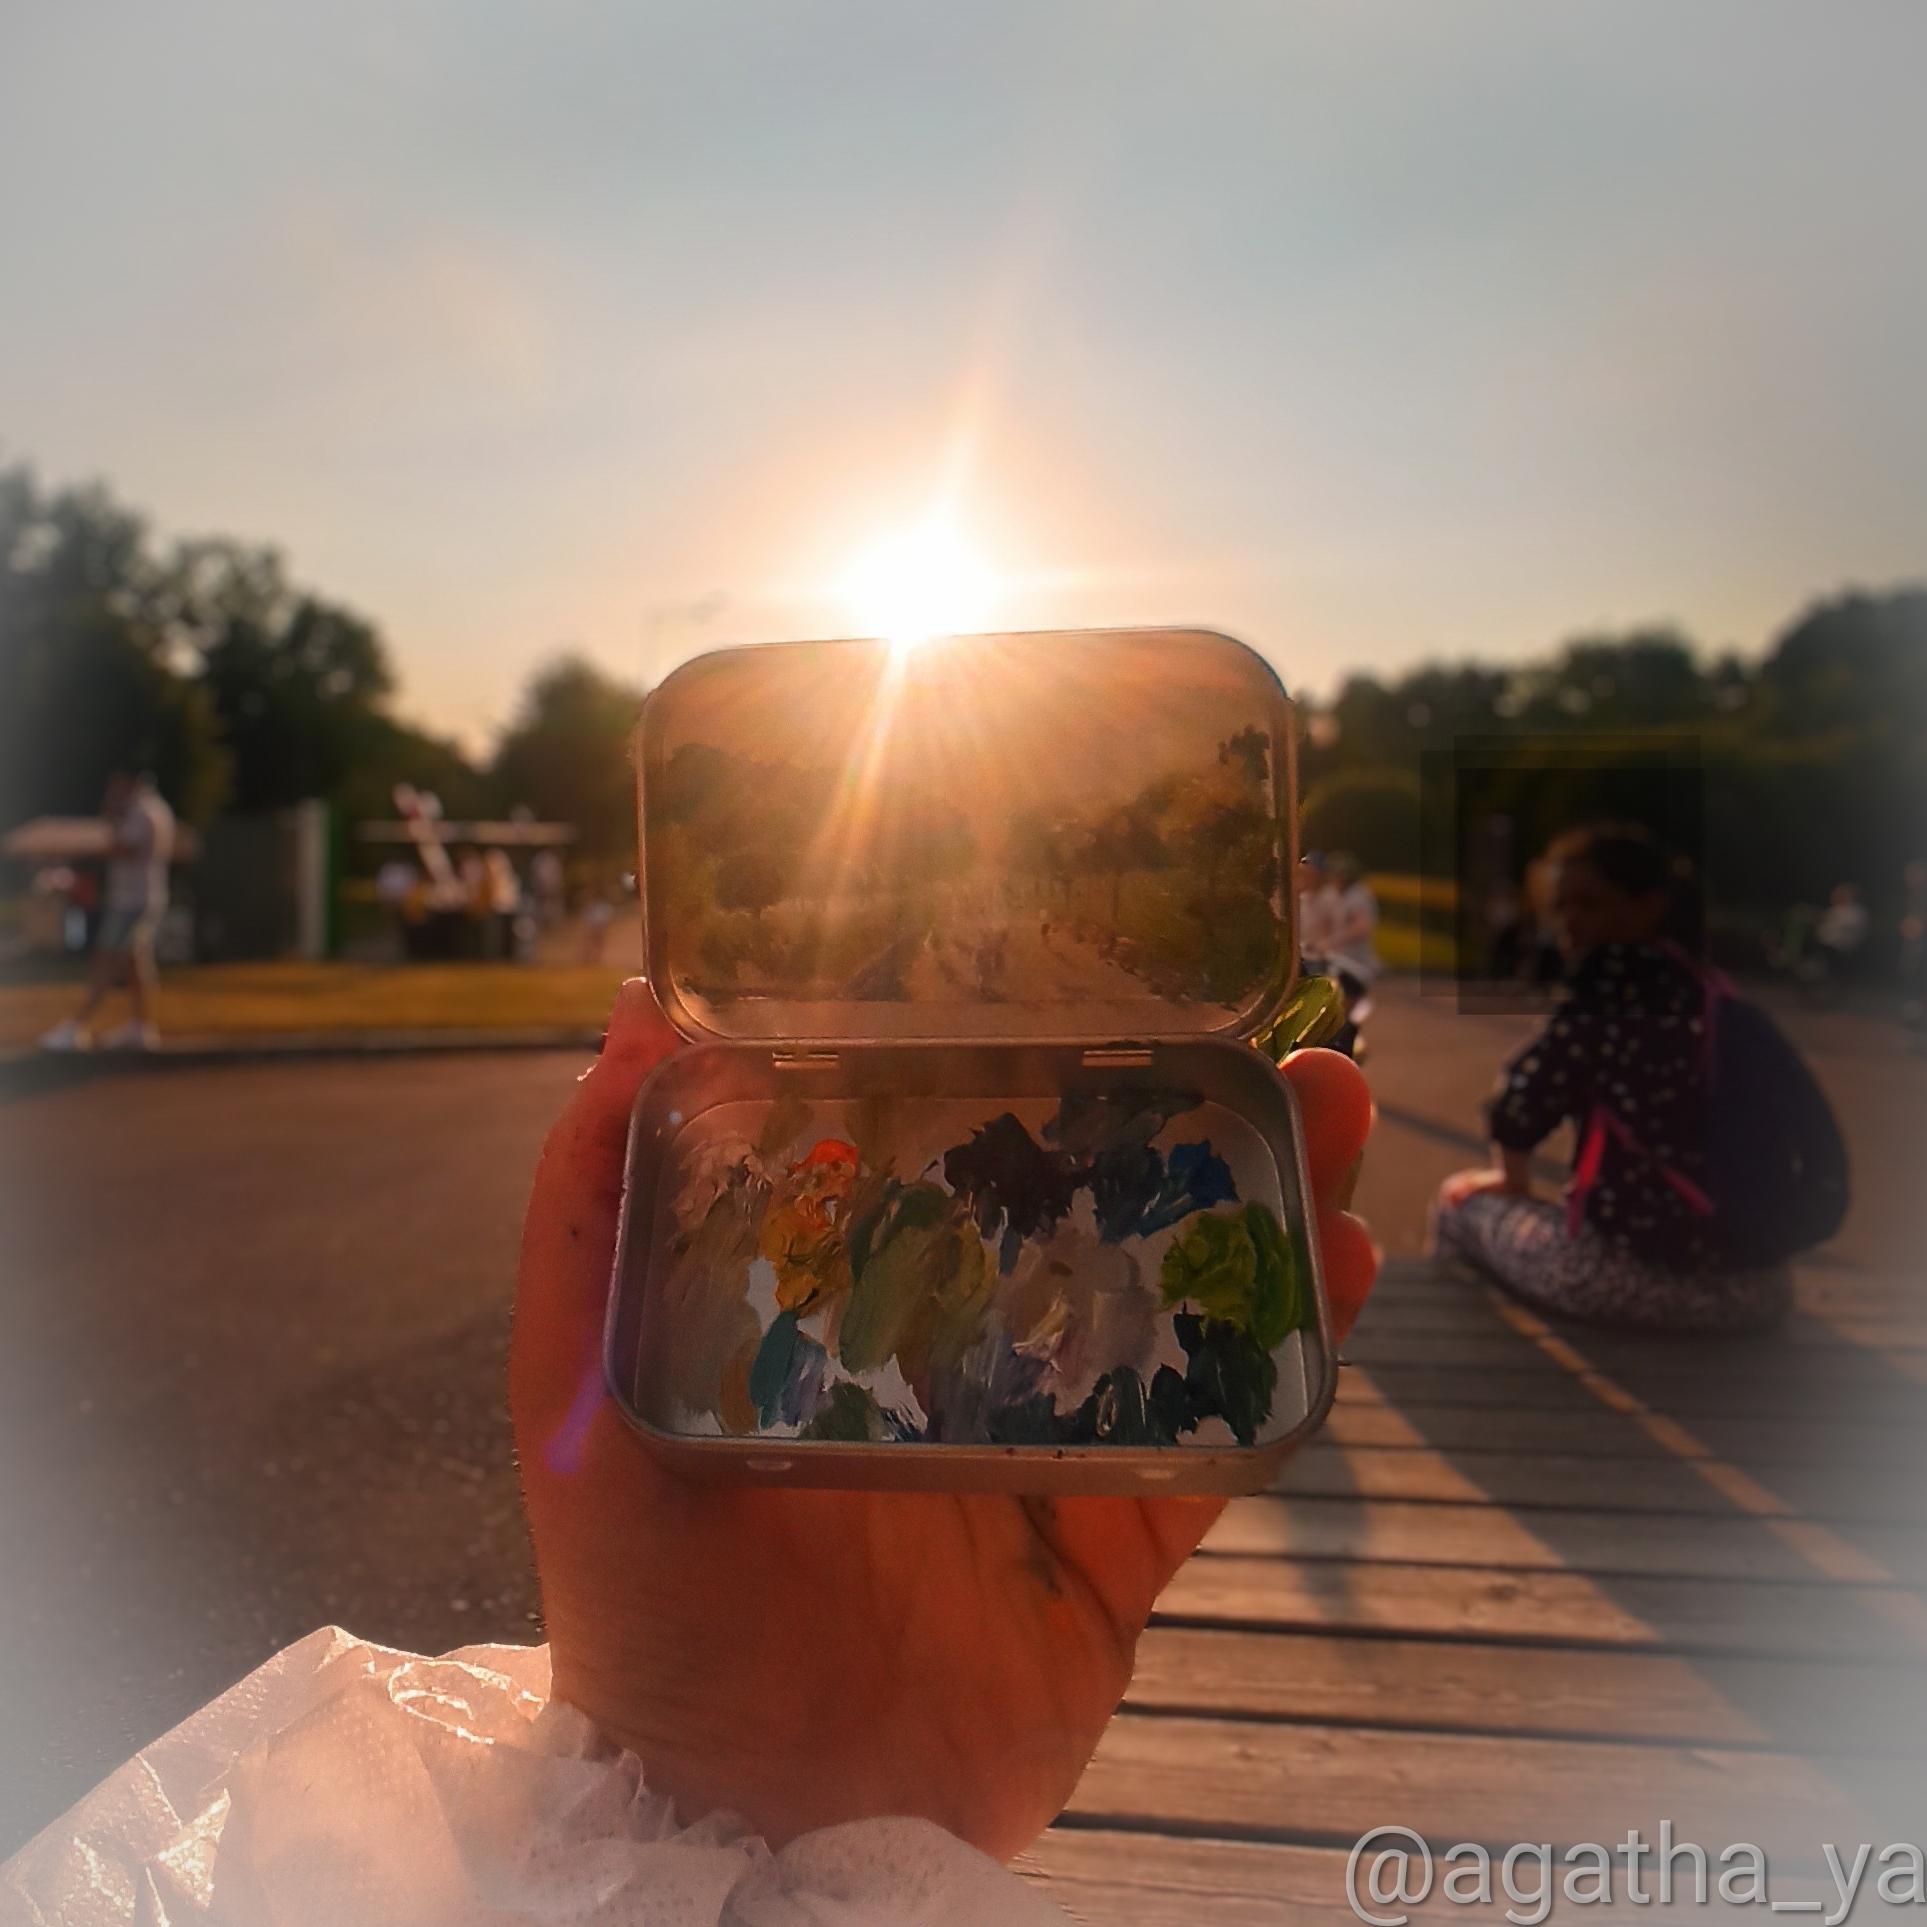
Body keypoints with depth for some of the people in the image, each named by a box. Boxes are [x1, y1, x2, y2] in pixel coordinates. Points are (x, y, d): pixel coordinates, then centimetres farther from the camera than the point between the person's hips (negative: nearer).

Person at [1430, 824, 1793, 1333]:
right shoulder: (1707, 984, 10)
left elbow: (1518, 1112, -11)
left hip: (1641, 1275, -7)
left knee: (1461, 1200, 17)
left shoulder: (1613, 971, -11)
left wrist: (1514, 1184, 10)